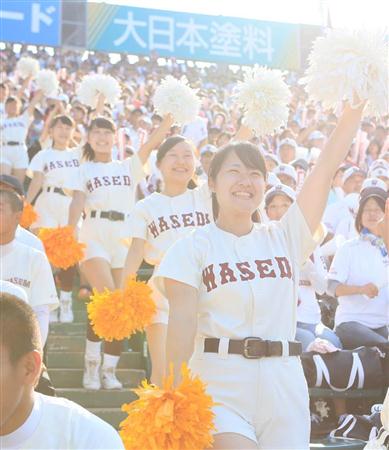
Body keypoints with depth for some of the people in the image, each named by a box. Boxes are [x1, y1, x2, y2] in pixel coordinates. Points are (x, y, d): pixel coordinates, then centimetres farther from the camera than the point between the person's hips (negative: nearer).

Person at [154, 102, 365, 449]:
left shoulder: (285, 238, 10)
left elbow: (328, 164, 3)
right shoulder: (194, 247, 2)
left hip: (283, 386, 3)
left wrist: (354, 106, -4)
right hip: (219, 386, -3)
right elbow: (182, 321, -7)